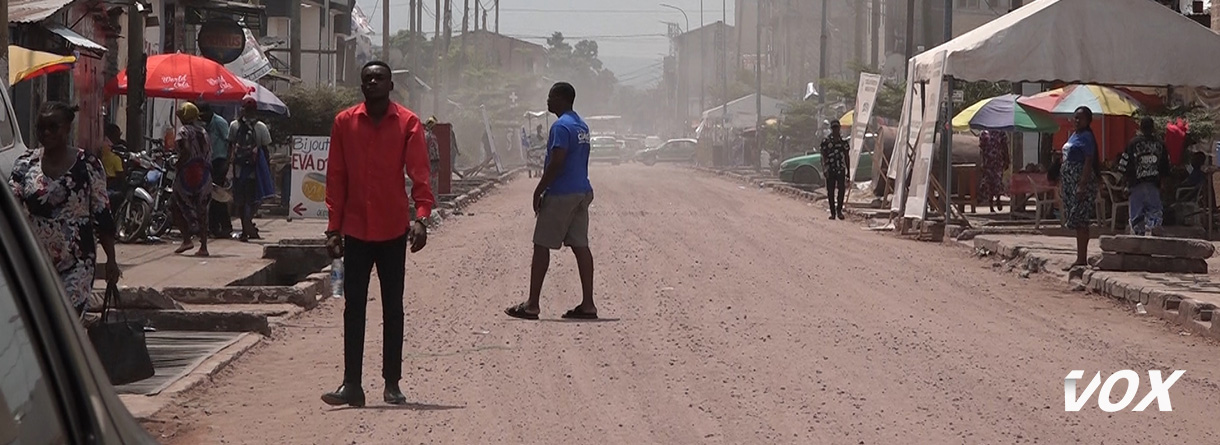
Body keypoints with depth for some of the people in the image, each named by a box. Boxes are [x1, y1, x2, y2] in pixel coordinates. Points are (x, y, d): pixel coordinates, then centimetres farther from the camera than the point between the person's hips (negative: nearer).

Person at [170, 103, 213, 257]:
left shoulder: (184, 131, -8)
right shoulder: (203, 132, 13)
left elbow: (186, 152, -20)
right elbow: (209, 153, 10)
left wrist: (177, 166, -8)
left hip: (187, 174, -6)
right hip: (204, 175, 6)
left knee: (176, 206, 7)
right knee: (202, 210, 7)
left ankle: (187, 239, -5)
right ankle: (203, 246, 3)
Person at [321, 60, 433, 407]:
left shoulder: (408, 124, -2)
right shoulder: (344, 122, 3)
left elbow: (419, 174, -9)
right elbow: (336, 178, 4)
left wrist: (421, 217, -23)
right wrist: (334, 228, 1)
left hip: (393, 231, -1)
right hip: (356, 231, 1)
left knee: (393, 309, 6)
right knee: (353, 308, 1)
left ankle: (392, 384, 11)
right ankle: (352, 384, 2)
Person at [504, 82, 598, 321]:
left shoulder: (561, 126, -15)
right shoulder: (582, 125, 15)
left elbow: (556, 163, -21)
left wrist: (539, 191, -13)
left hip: (561, 194, -9)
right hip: (582, 193, 9)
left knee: (542, 246, -3)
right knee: (580, 246, 7)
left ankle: (532, 305, -1)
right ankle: (588, 304, 4)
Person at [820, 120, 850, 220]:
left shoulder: (843, 141, 10)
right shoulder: (826, 141, 2)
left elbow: (846, 157, 13)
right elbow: (823, 156, -1)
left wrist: (848, 171, 10)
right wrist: (825, 168, -12)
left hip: (841, 169, 1)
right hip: (830, 170, -1)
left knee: (841, 189, -12)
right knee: (830, 192, 2)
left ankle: (839, 210, -4)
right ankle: (833, 212, 9)